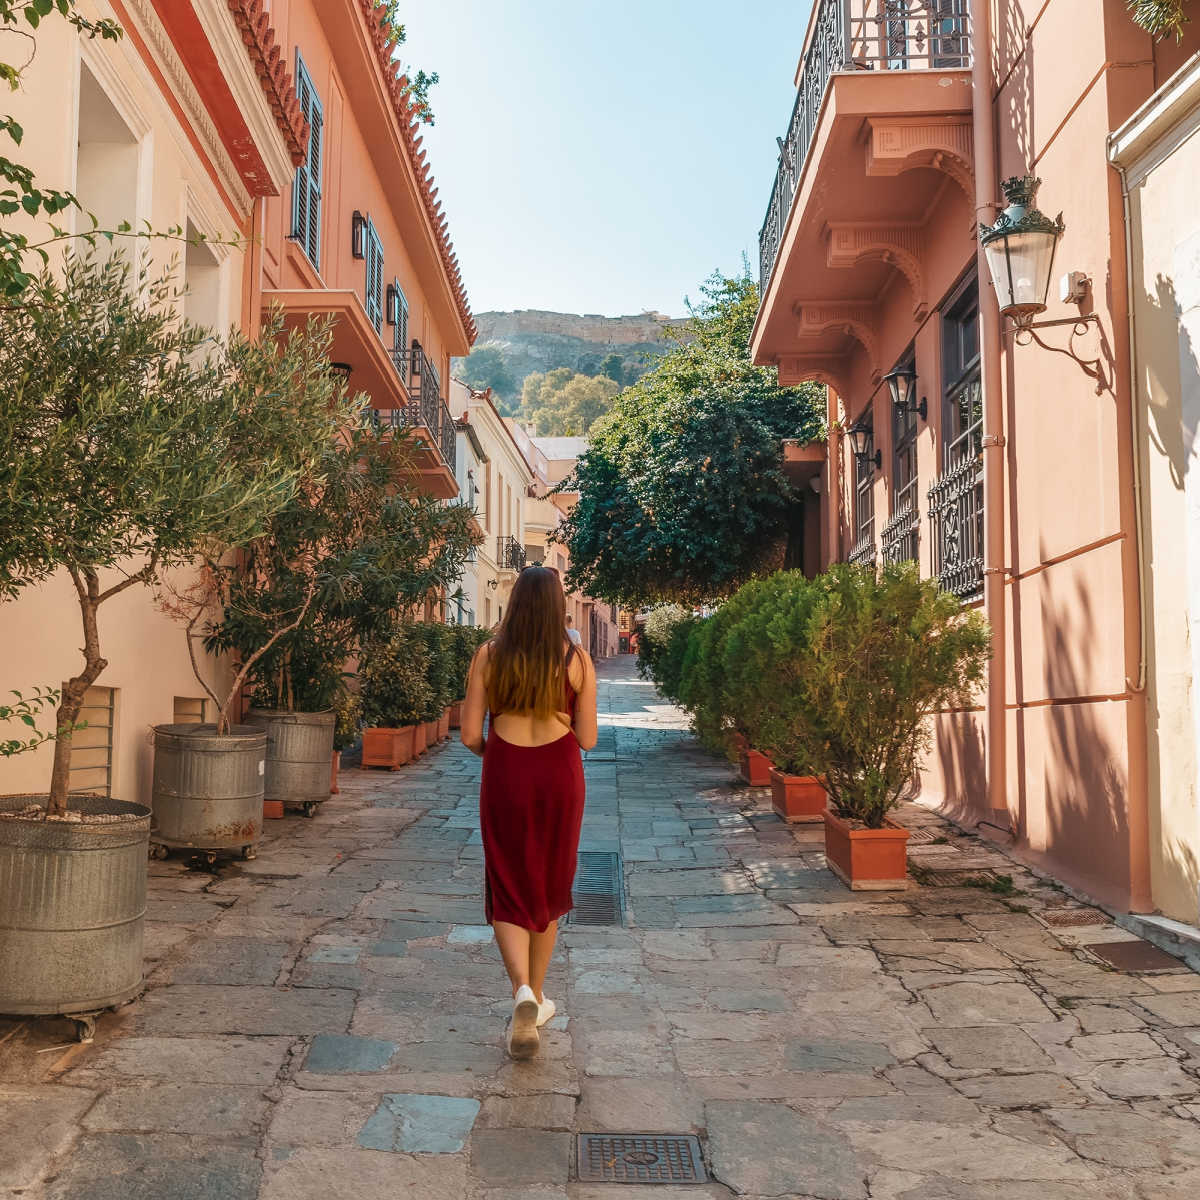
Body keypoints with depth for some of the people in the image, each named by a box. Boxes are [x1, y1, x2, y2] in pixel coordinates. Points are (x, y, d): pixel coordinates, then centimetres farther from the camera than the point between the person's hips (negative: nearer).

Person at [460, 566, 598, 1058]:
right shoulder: (577, 660, -7)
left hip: (505, 777, -1)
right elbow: (587, 739, -4)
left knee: (508, 892, 7)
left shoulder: (489, 656, -6)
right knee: (548, 888, 17)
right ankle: (537, 997, 29)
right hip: (559, 776, 1)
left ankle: (522, 992, -15)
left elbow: (470, 735, -5)